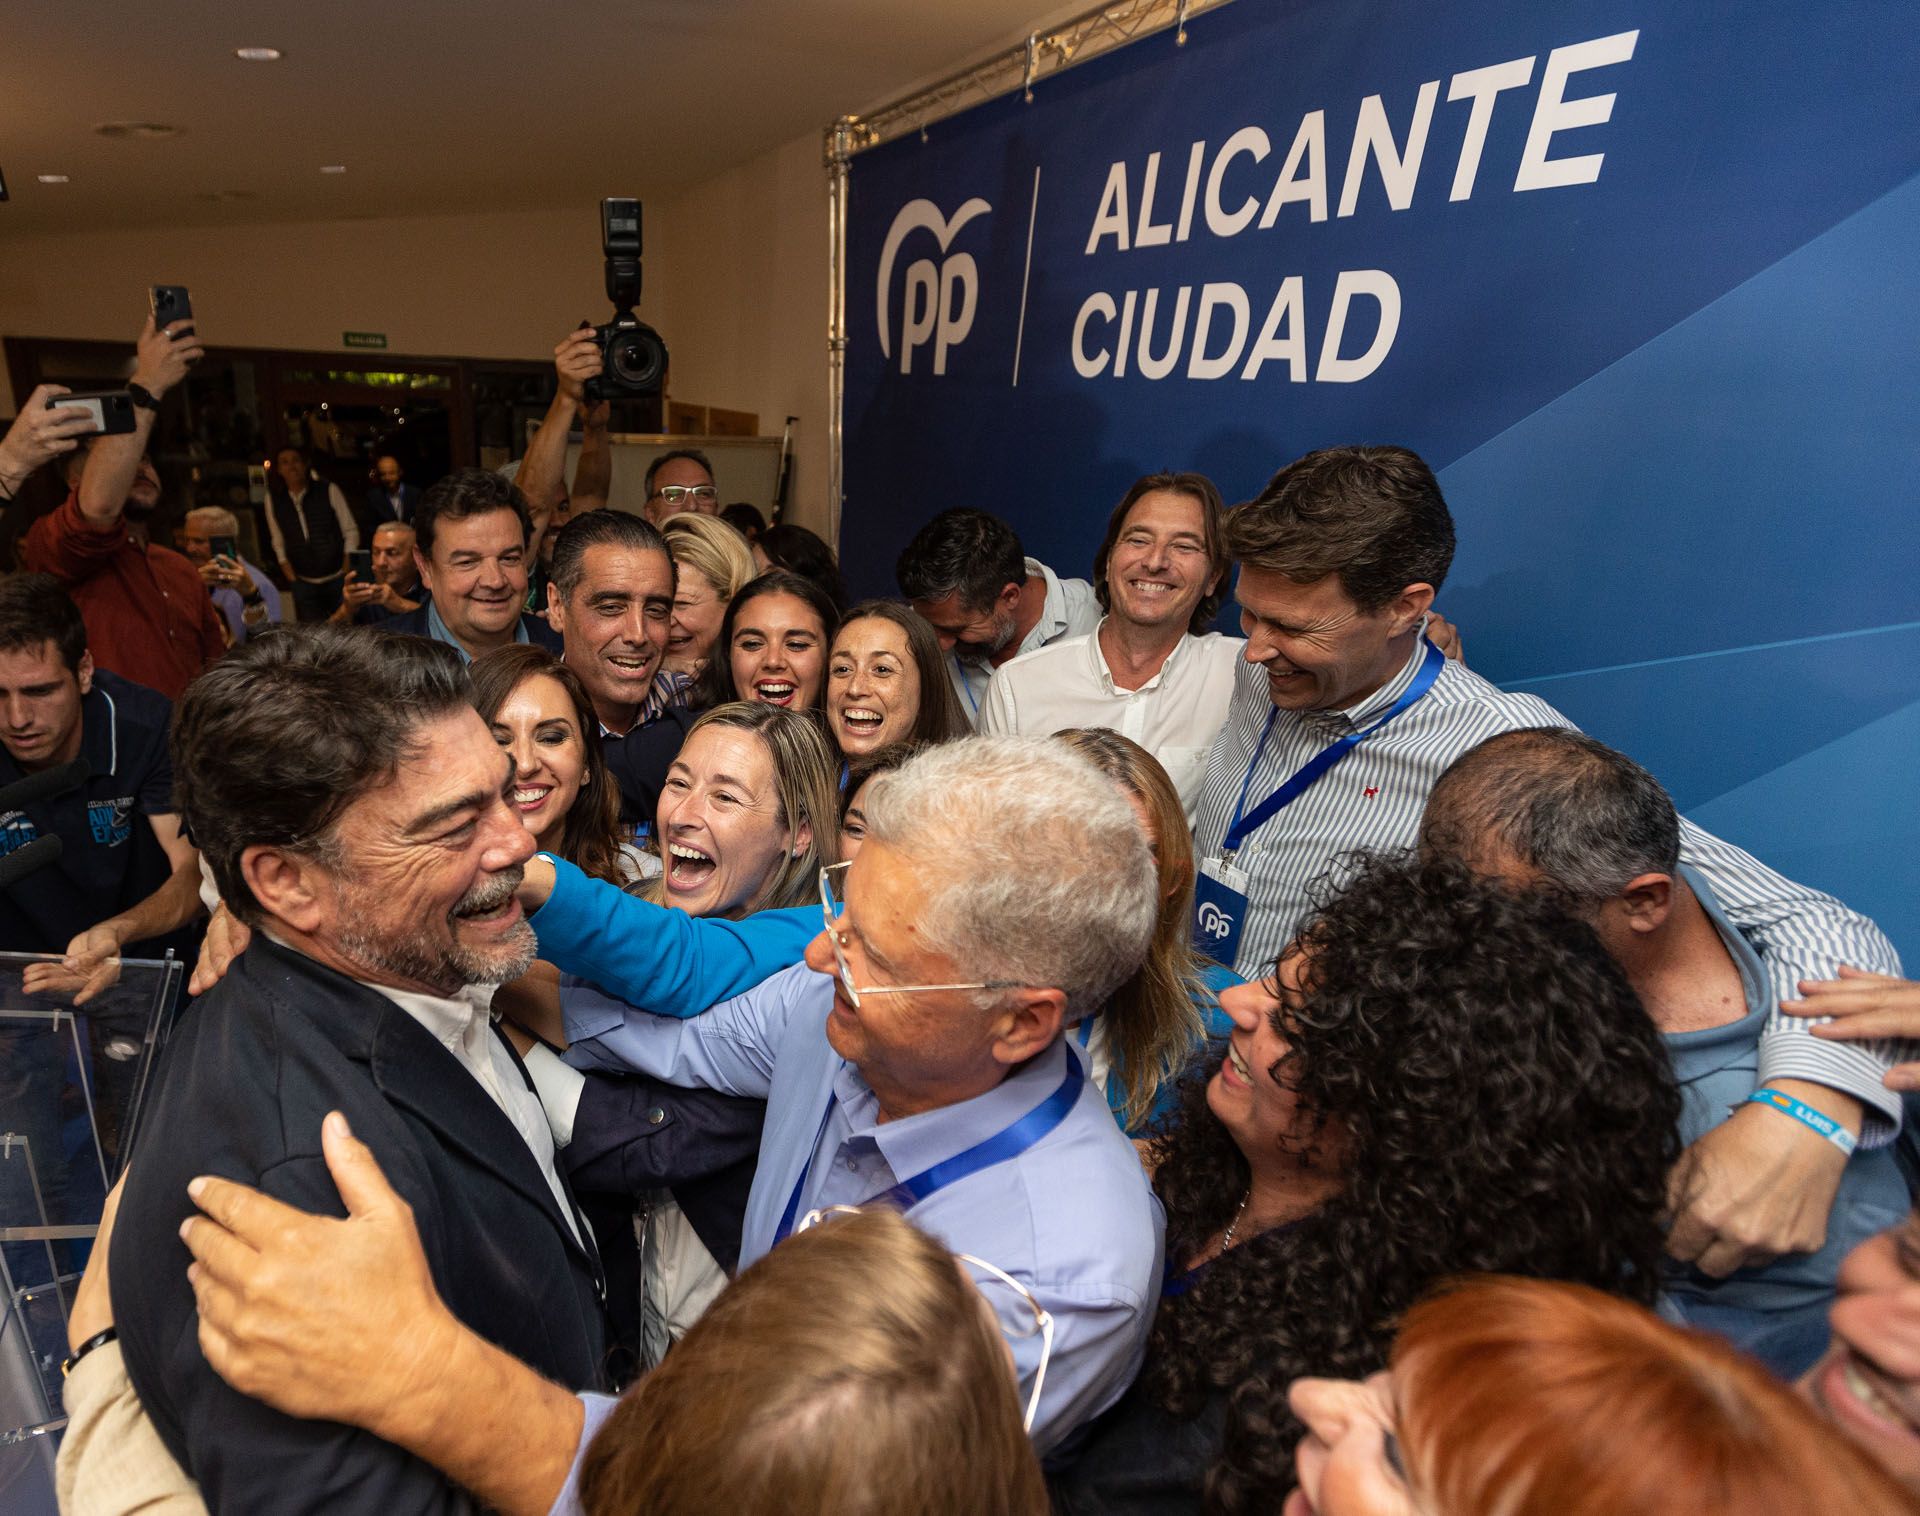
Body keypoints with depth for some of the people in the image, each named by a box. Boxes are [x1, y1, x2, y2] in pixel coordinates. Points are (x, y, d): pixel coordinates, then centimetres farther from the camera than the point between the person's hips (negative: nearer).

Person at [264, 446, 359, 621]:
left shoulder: (329, 490, -5)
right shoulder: (273, 499, 1)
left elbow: (351, 531, -2)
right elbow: (278, 542, 10)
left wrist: (347, 571, -8)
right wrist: (289, 573, 3)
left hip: (338, 578, -2)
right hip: (304, 584, 2)